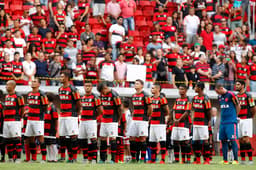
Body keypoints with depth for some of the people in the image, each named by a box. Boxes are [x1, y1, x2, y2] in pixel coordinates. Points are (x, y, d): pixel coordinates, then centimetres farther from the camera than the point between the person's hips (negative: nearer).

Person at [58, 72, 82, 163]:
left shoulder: (73, 89, -10)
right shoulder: (60, 89, 14)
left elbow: (79, 103, -6)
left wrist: (76, 114, 1)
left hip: (71, 116, -8)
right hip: (62, 116, 8)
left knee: (73, 136, -6)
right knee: (62, 136, 8)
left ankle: (74, 157, -4)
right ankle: (62, 156, 15)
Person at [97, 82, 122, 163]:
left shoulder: (114, 95, -14)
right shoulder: (102, 95, 9)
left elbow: (120, 108, -9)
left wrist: (118, 119, -2)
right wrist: (103, 116, 14)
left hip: (112, 121, -7)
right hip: (104, 120, 7)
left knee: (112, 138, -7)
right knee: (103, 138, 7)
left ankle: (113, 159, -6)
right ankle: (102, 158, 13)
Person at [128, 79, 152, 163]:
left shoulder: (145, 96, -7)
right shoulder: (133, 96, 16)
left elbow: (150, 108, -6)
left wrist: (146, 117, 2)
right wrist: (133, 116, 16)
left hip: (142, 121, -7)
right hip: (134, 120, 8)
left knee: (142, 139, -7)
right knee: (132, 138, 5)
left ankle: (142, 159, -6)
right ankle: (133, 158, 11)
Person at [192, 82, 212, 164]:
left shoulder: (205, 99, -11)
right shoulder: (195, 98, 12)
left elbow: (208, 112, -8)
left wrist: (207, 121, -1)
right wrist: (194, 119, 17)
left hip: (203, 124, -8)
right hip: (195, 123, 8)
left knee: (205, 141, -6)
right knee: (195, 141, 7)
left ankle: (207, 160, -3)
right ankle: (197, 160, 13)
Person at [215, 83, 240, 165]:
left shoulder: (231, 95, -10)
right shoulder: (220, 97, 13)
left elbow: (237, 105, -3)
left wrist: (235, 116, 5)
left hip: (231, 122, -7)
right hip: (223, 122, 7)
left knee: (232, 140, -9)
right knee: (223, 140, 7)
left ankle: (236, 159, -7)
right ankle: (225, 160, 12)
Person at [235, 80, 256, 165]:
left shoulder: (248, 96, -7)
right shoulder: (236, 96, 12)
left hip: (246, 120, -6)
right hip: (238, 120, 6)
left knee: (246, 139, -13)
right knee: (241, 140, 6)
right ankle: (242, 159, 10)